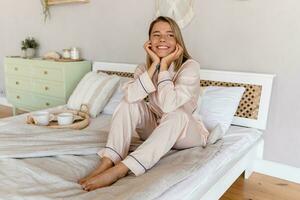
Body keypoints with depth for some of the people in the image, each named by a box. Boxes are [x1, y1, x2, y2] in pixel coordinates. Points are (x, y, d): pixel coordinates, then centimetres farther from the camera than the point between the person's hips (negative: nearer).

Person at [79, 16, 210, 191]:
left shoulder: (190, 66, -19)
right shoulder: (145, 67, -6)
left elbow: (168, 105, -35)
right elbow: (130, 96, -28)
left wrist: (164, 66, -28)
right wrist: (155, 64, -26)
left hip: (187, 132, -3)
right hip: (156, 130, 4)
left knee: (177, 115, -37)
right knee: (129, 103, -20)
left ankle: (119, 170, -41)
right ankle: (107, 162, -30)